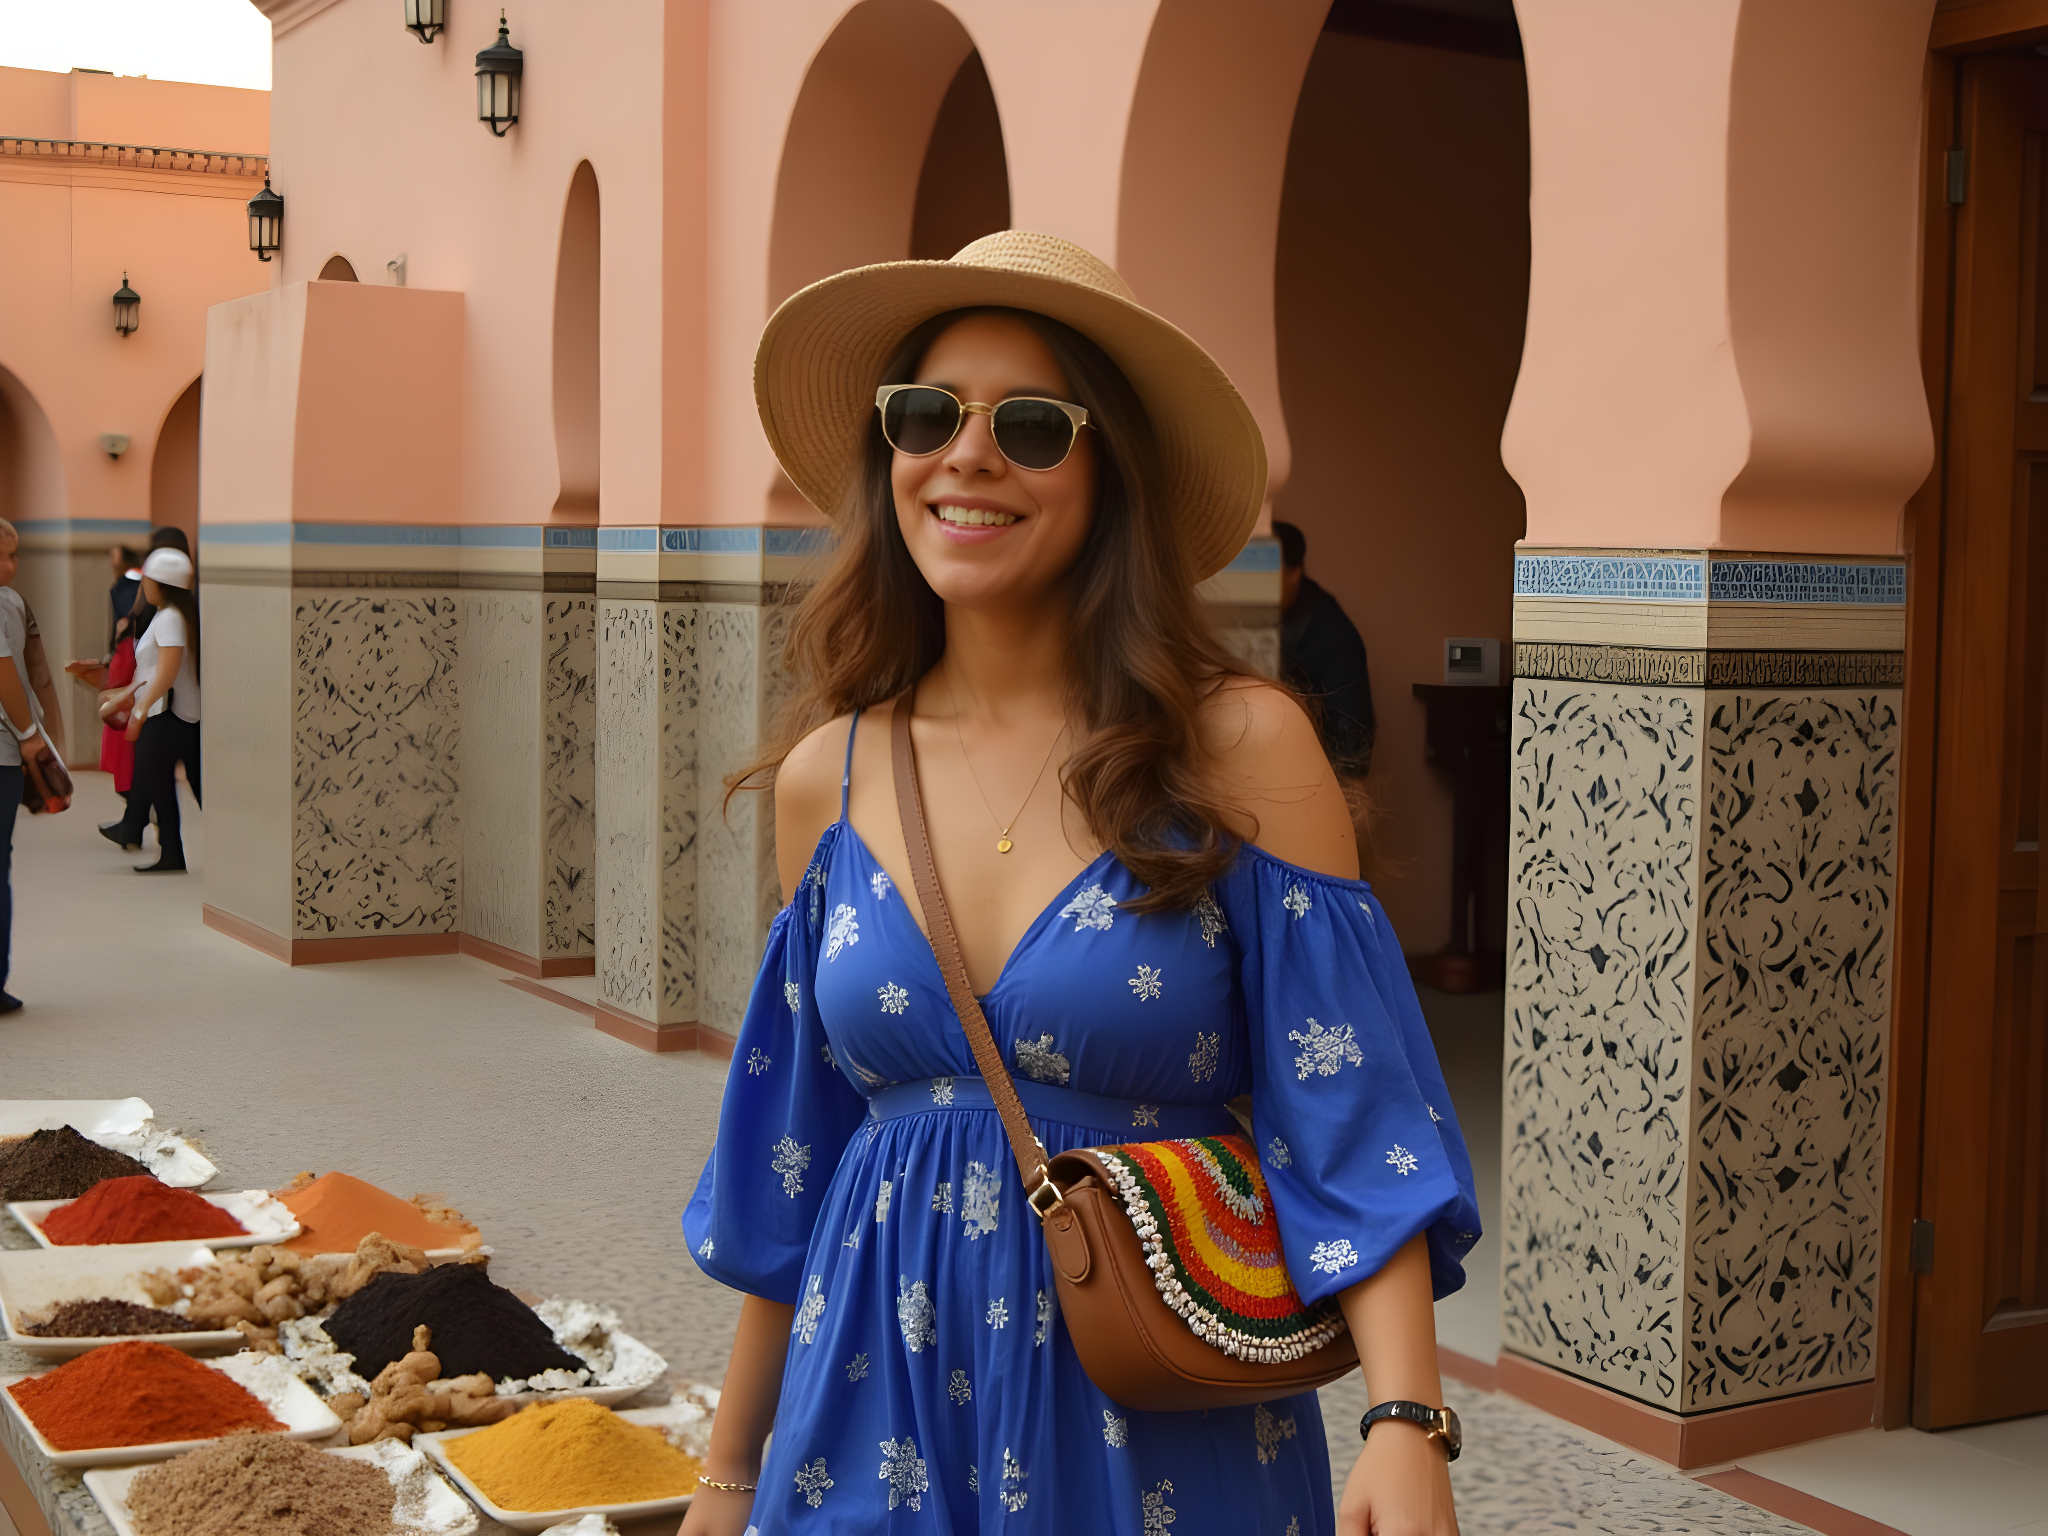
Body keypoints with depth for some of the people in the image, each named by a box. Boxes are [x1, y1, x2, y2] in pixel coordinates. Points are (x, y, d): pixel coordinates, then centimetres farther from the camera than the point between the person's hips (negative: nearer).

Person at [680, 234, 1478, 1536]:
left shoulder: (1241, 749, -11)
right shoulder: (826, 778, -1)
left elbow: (1355, 1125, -13)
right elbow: (788, 1159, 7)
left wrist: (1407, 1428, -25)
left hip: (1158, 1429, -3)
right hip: (877, 1402, 3)